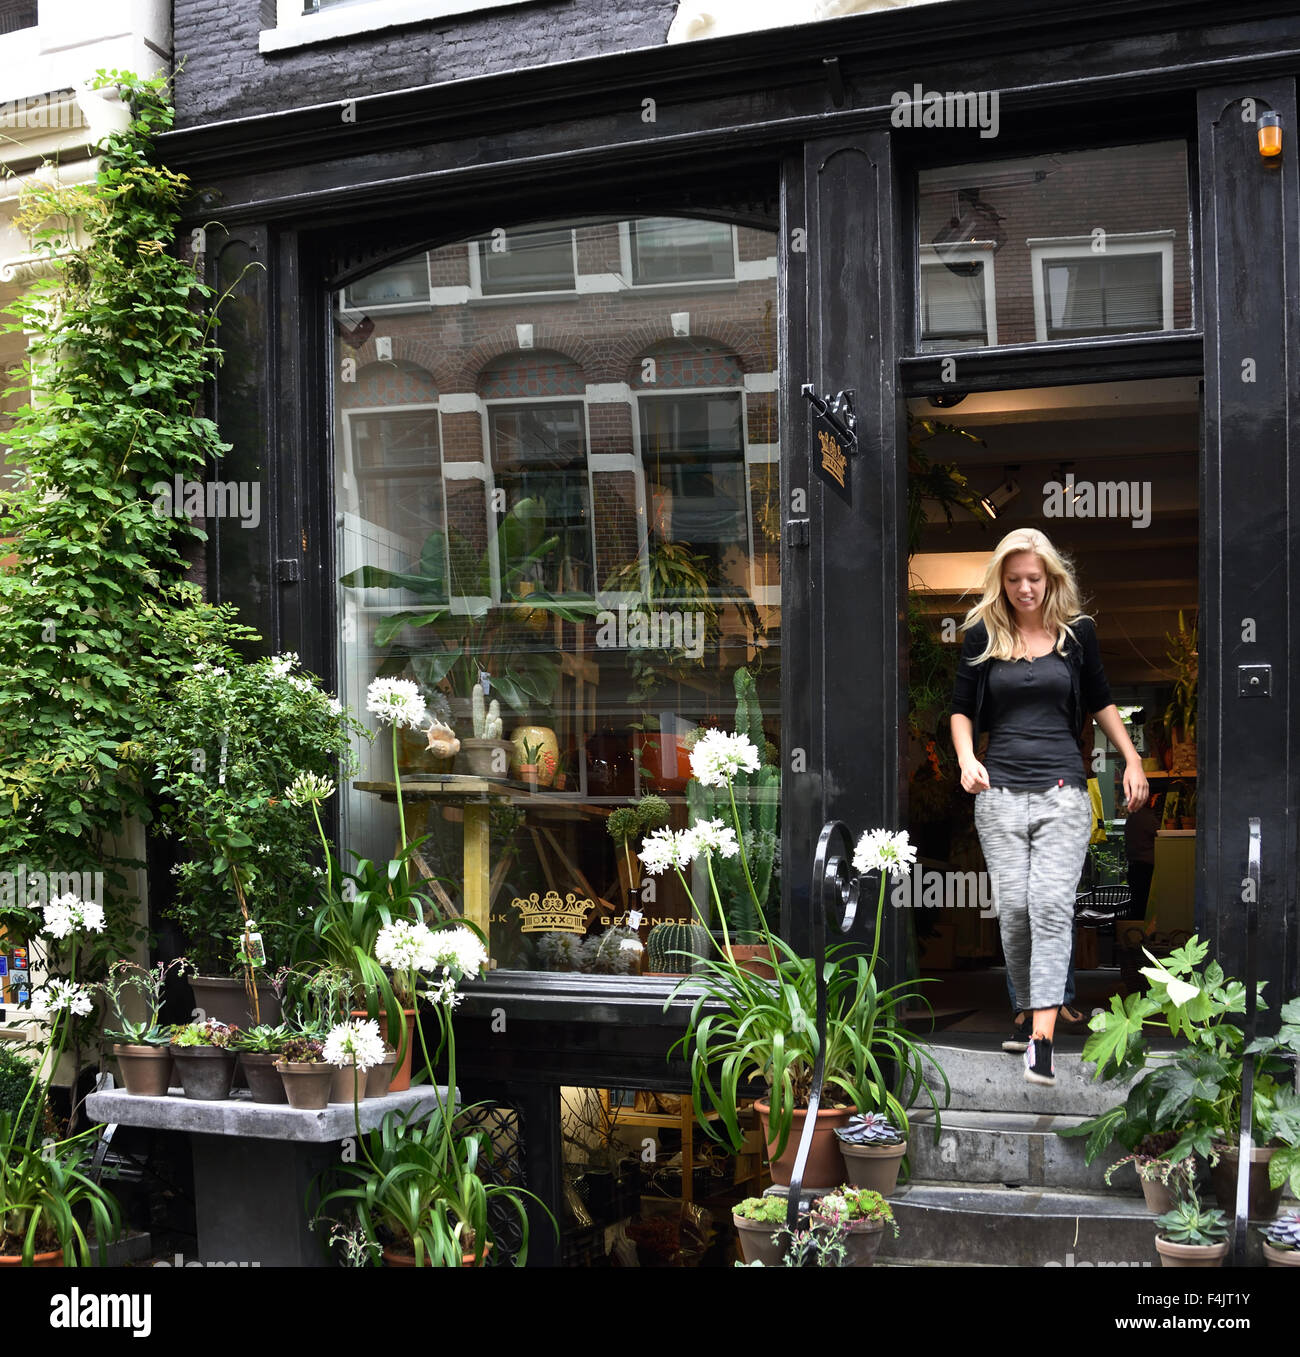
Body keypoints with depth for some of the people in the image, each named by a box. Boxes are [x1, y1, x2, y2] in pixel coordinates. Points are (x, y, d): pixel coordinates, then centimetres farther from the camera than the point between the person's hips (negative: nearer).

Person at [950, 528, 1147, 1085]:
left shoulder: (1077, 631, 7)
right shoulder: (982, 633, 6)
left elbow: (1100, 703, 18)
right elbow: (961, 709, 11)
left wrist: (1133, 761, 11)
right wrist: (966, 759, -7)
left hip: (1063, 790, -1)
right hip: (1000, 790, 1)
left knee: (1052, 905, -13)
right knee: (1013, 908, -2)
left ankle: (1043, 1039, -18)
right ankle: (1029, 1010, 16)